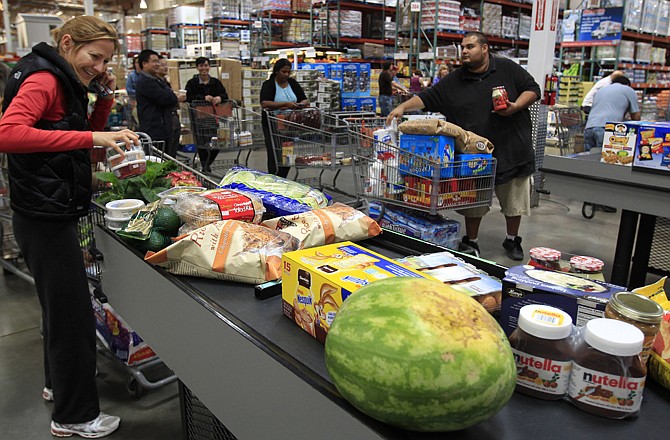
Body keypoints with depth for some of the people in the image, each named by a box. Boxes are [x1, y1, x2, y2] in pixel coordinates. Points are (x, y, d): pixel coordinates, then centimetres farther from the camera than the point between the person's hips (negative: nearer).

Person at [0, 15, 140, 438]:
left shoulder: (65, 83, 14)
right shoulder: (43, 79, -15)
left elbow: (84, 139, 20)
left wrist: (105, 100, 5)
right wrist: (91, 137, -33)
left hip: (53, 216, 10)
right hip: (44, 218, -10)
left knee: (61, 306, 24)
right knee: (74, 315, 0)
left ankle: (59, 383, 44)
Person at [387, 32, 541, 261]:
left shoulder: (507, 68, 2)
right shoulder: (454, 81, 4)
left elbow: (533, 89, 5)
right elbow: (426, 98, 1)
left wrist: (516, 106, -12)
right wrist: (403, 107, -13)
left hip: (512, 151, 0)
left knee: (514, 201, 11)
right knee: (473, 202, 8)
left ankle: (512, 240, 31)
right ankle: (471, 242, 25)